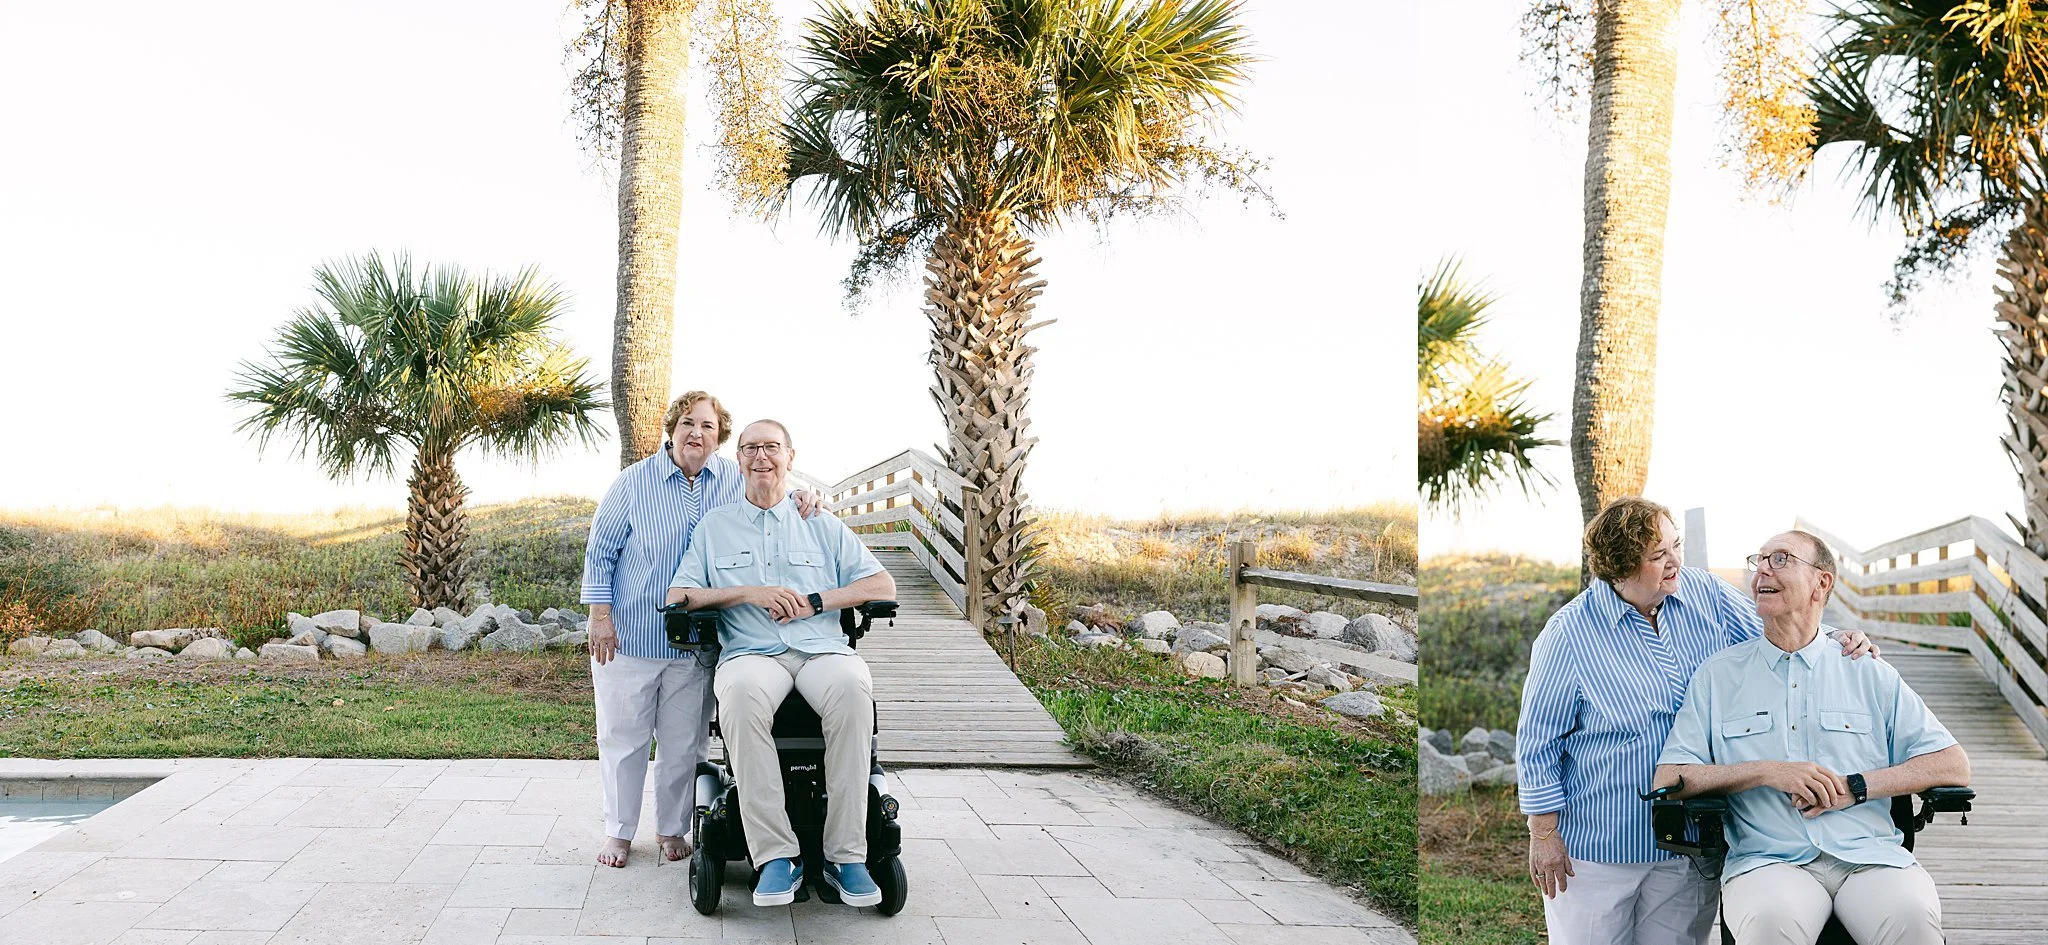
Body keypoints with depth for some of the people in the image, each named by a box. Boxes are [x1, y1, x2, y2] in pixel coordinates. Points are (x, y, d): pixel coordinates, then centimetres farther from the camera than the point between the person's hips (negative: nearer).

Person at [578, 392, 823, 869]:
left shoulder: (735, 479, 1)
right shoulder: (634, 482, -4)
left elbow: (776, 498, 15)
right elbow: (600, 552, 0)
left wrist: (804, 499, -10)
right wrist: (600, 616, -7)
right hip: (628, 637, -2)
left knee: (683, 743, 9)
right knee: (623, 737, 7)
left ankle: (672, 828, 26)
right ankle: (618, 830, 22)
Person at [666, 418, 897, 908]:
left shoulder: (823, 527, 22)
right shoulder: (715, 526, 22)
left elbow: (883, 585, 13)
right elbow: (678, 596, 12)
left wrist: (814, 601, -3)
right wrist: (749, 594, -3)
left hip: (822, 647, 1)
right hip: (751, 652, 0)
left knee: (852, 685, -37)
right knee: (742, 693, -39)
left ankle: (846, 854, -33)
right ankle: (776, 855, -36)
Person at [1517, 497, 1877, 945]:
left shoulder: (1709, 596, -2)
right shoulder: (1570, 634, -13)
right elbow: (1538, 742, -7)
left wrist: (1836, 646, -9)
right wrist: (1543, 835, -7)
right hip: (1597, 845, -3)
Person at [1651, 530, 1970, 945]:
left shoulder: (1868, 674, 16)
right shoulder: (1718, 674, 14)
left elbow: (1953, 765, 9)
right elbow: (1669, 779, 5)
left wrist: (1855, 787, -4)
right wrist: (1768, 772, -7)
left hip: (1869, 854, 1)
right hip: (1767, 860, -1)